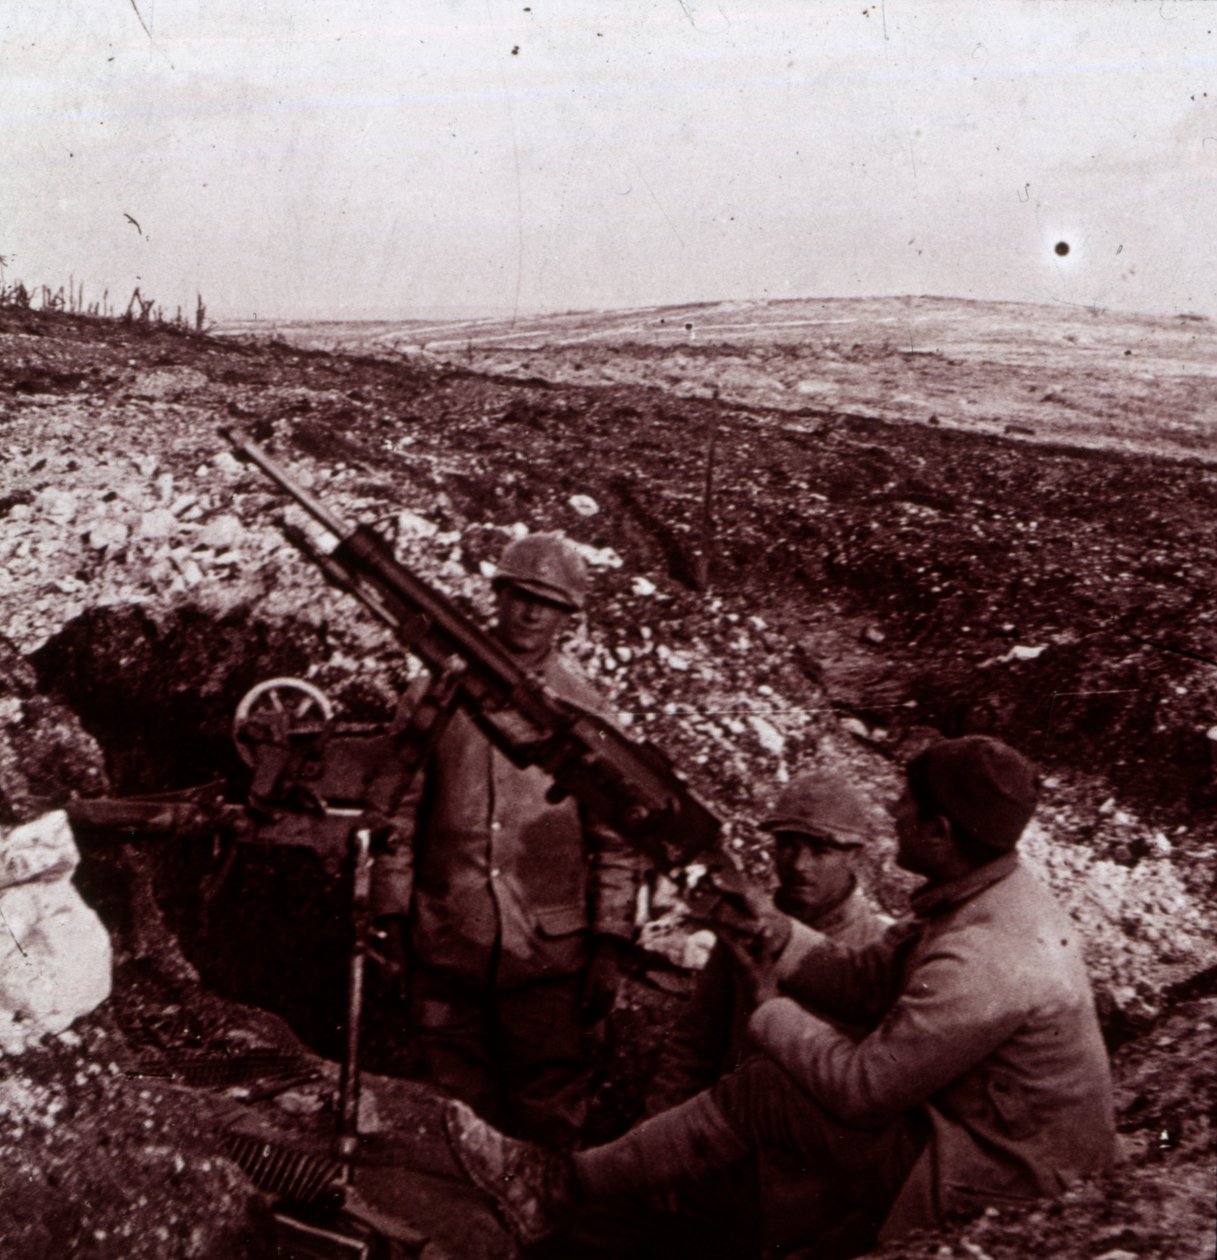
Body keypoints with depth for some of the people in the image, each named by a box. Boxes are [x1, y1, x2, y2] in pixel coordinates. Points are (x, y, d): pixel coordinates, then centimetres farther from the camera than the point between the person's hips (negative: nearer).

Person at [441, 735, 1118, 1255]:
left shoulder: (983, 963, -32)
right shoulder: (996, 890, 1)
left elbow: (862, 1087, -24)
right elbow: (867, 981, 5)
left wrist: (773, 1010, -8)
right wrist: (774, 931, -8)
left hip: (990, 1171, -9)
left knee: (760, 1095, -10)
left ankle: (562, 1184, 0)